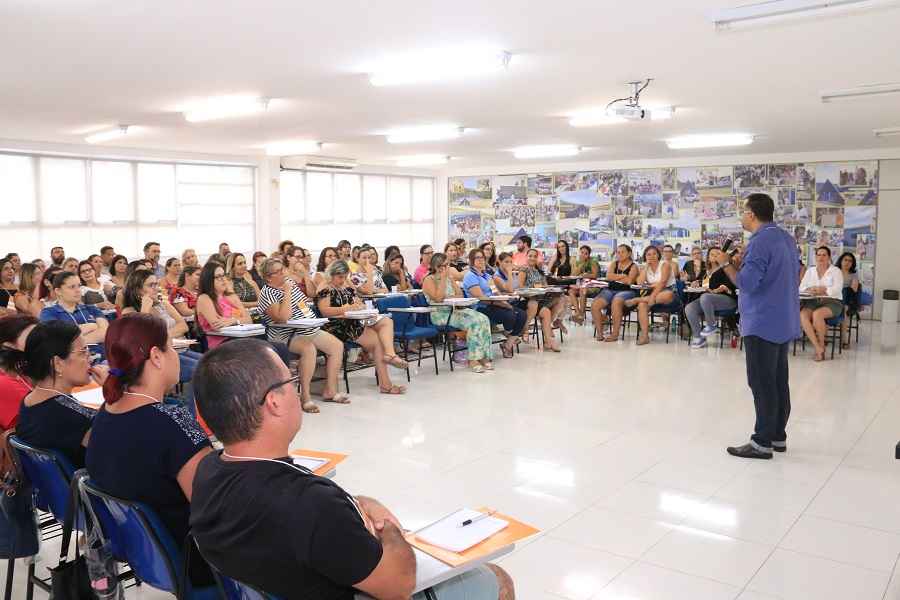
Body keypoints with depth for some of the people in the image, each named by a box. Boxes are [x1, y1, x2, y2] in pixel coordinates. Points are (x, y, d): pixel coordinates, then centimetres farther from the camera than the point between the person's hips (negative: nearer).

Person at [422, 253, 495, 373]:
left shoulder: (449, 277, 17)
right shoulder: (429, 280, -4)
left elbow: (460, 294, 13)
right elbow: (438, 298, -18)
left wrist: (448, 297, -8)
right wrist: (443, 278, -14)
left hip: (454, 310, 7)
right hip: (440, 314, -7)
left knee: (484, 319, -18)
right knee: (473, 322, -28)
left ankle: (484, 356, -19)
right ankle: (472, 359, -24)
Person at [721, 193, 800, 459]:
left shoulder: (760, 242, -18)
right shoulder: (785, 237, 13)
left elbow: (746, 283, -22)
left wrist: (726, 263, -9)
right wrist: (745, 260, 18)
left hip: (763, 324, -10)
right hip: (784, 322, 10)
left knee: (762, 385, -4)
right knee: (779, 382, 14)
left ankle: (763, 443, 0)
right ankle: (778, 436, 21)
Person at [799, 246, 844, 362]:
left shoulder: (836, 271, 7)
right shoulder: (810, 271, 18)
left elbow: (837, 289, -8)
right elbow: (801, 287, 8)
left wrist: (822, 290, -22)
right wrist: (811, 290, -13)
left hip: (832, 302, -3)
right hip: (813, 301, 3)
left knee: (817, 314, -36)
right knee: (802, 315, -32)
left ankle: (822, 344, -14)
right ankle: (818, 348, -31)